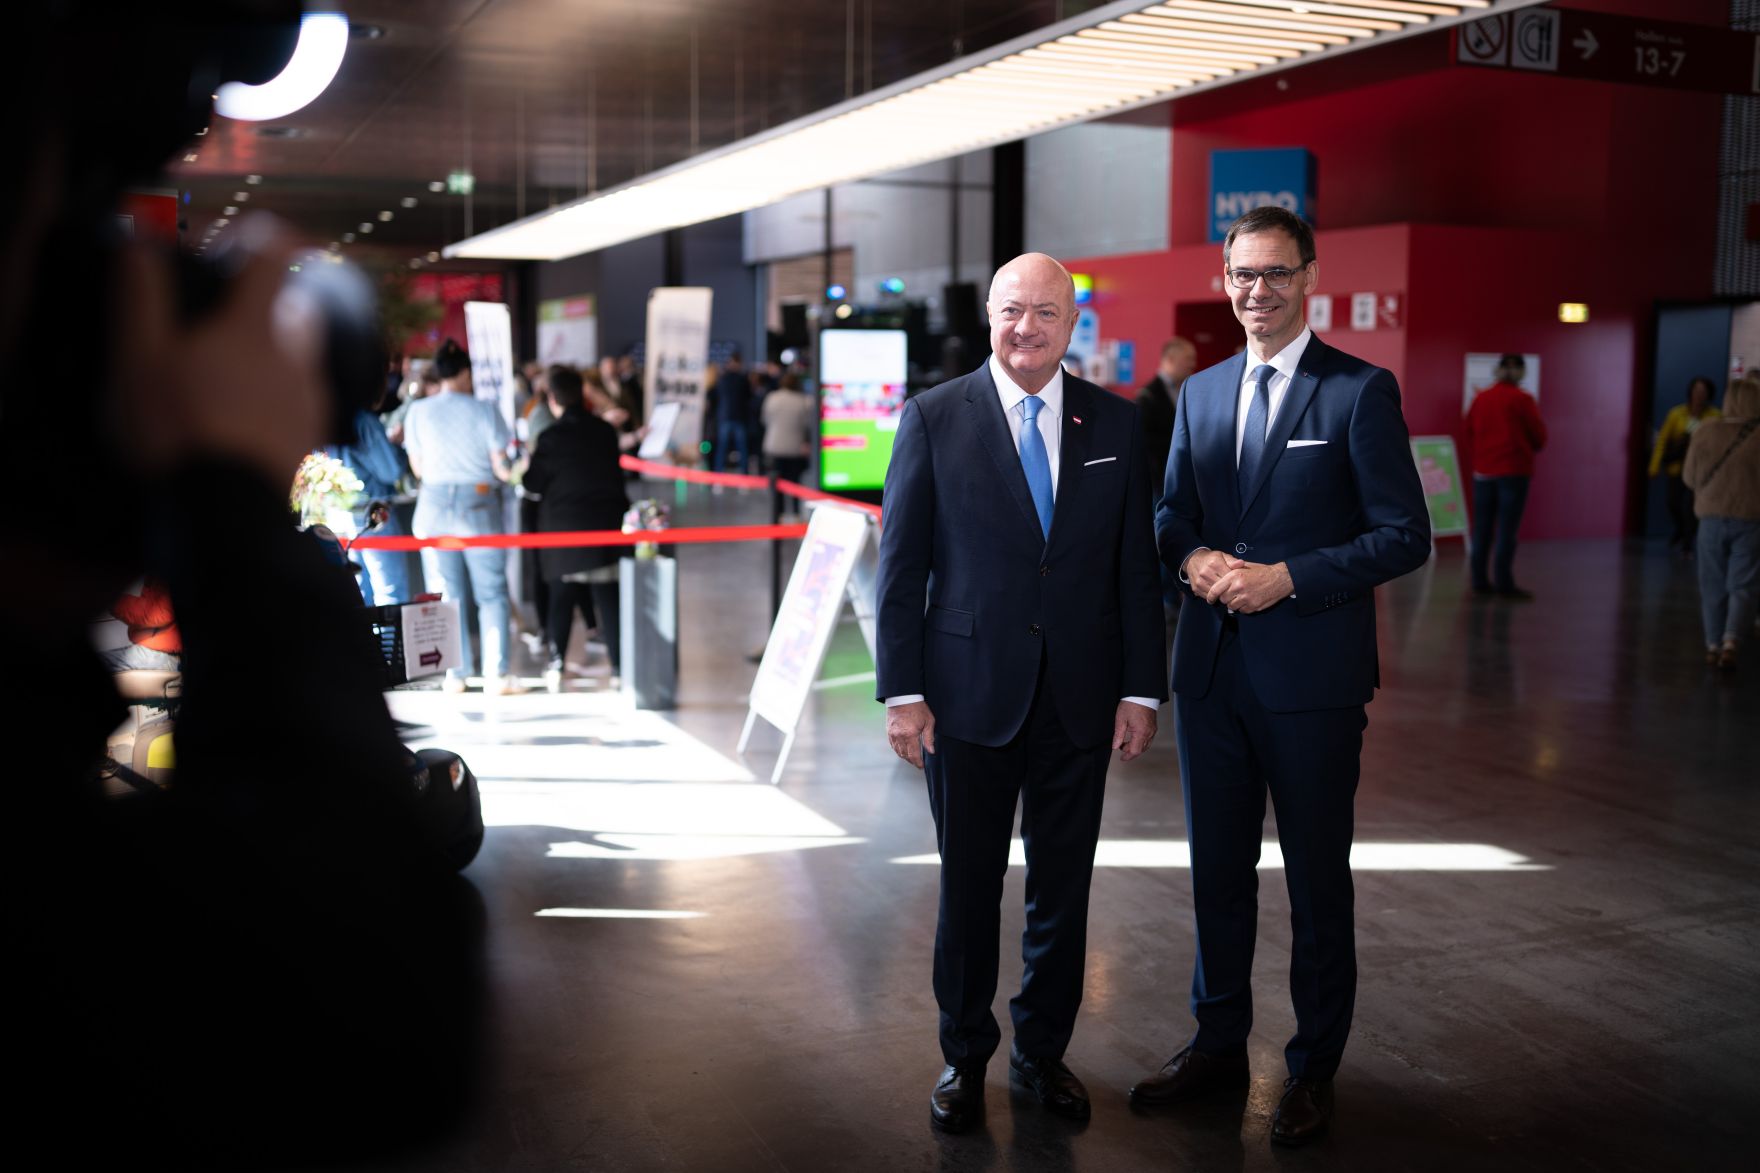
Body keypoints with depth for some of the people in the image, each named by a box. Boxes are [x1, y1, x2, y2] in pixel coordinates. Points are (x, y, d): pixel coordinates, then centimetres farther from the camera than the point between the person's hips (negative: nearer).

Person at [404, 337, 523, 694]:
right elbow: (501, 468, -7)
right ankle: (496, 674, 1)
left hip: (435, 504, 2)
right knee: (491, 593, 4)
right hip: (479, 504, -2)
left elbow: (417, 467, 6)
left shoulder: (418, 412, 0)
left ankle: (455, 674, 12)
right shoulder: (485, 411, -7)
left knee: (446, 595, 9)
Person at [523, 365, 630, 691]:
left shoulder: (552, 437, -11)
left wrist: (531, 460, 13)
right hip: (607, 522, 2)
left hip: (565, 527, -2)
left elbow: (533, 482, -5)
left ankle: (556, 666, 9)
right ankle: (621, 665, 2)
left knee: (562, 596, 9)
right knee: (608, 596, 4)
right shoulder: (605, 431, 3)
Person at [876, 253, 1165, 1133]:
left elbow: (1136, 566, 5)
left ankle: (1042, 1050, 32)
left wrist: (1141, 689, 0)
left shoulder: (1115, 424, 4)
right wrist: (902, 692, -8)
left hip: (1080, 699, 2)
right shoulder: (934, 418, -3)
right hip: (969, 696, -2)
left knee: (1063, 889, 12)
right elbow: (901, 566, -4)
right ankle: (964, 1055, 29)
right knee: (968, 888, 10)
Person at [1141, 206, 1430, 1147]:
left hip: (1311, 677, -5)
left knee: (1317, 881, 8)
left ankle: (1314, 1068, 24)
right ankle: (1218, 1043, 32)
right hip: (1211, 670, 5)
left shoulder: (1360, 392, -7)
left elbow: (1404, 533, -10)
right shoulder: (1201, 392, 11)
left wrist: (1287, 577, -19)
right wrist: (1193, 556, -7)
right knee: (1217, 868, 16)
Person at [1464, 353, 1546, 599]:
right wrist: (1526, 448, 18)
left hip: (1483, 471, 4)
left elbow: (1469, 434, 10)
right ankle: (1504, 584, -3)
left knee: (1481, 529, 8)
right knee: (1506, 529, -3)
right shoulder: (1522, 399, -8)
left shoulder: (1480, 398, 4)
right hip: (1514, 470, -4)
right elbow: (1539, 437, -2)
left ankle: (1480, 582, 11)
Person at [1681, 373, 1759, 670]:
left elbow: (1690, 476, 1)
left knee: (1713, 586, 12)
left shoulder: (1706, 431, -7)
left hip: (1712, 518, 2)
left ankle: (1713, 645, 18)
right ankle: (1731, 641, -12)